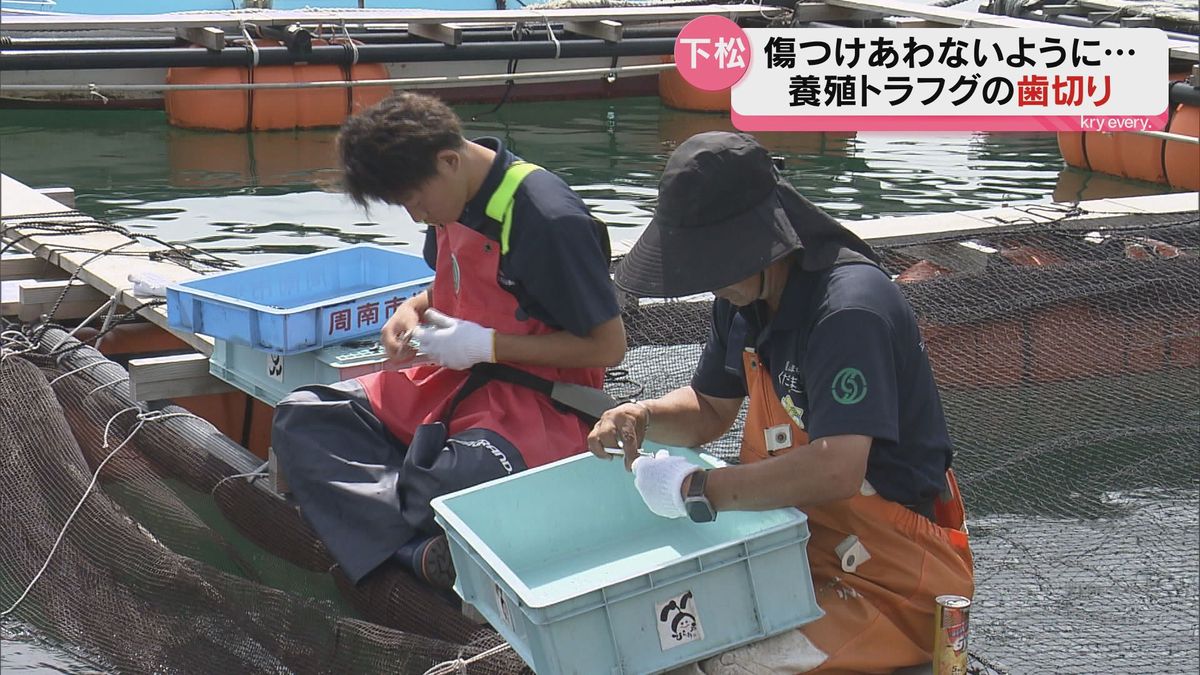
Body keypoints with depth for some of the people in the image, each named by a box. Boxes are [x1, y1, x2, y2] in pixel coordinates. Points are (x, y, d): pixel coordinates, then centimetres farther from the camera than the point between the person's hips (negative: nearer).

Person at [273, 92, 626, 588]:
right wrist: (412, 310, 2)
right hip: (452, 379, 9)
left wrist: (487, 345, -17)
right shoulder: (455, 201, 5)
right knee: (300, 419, -12)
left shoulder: (550, 219, -19)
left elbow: (609, 346, -15)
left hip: (543, 399, -9)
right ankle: (423, 547, -31)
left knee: (464, 474, -43)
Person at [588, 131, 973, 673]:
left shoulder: (850, 309, -26)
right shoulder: (744, 299, 3)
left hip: (894, 582, -8)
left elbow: (835, 470, -36)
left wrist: (698, 490, -27)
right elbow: (709, 411, 18)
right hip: (798, 540, 8)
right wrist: (642, 417, -4)